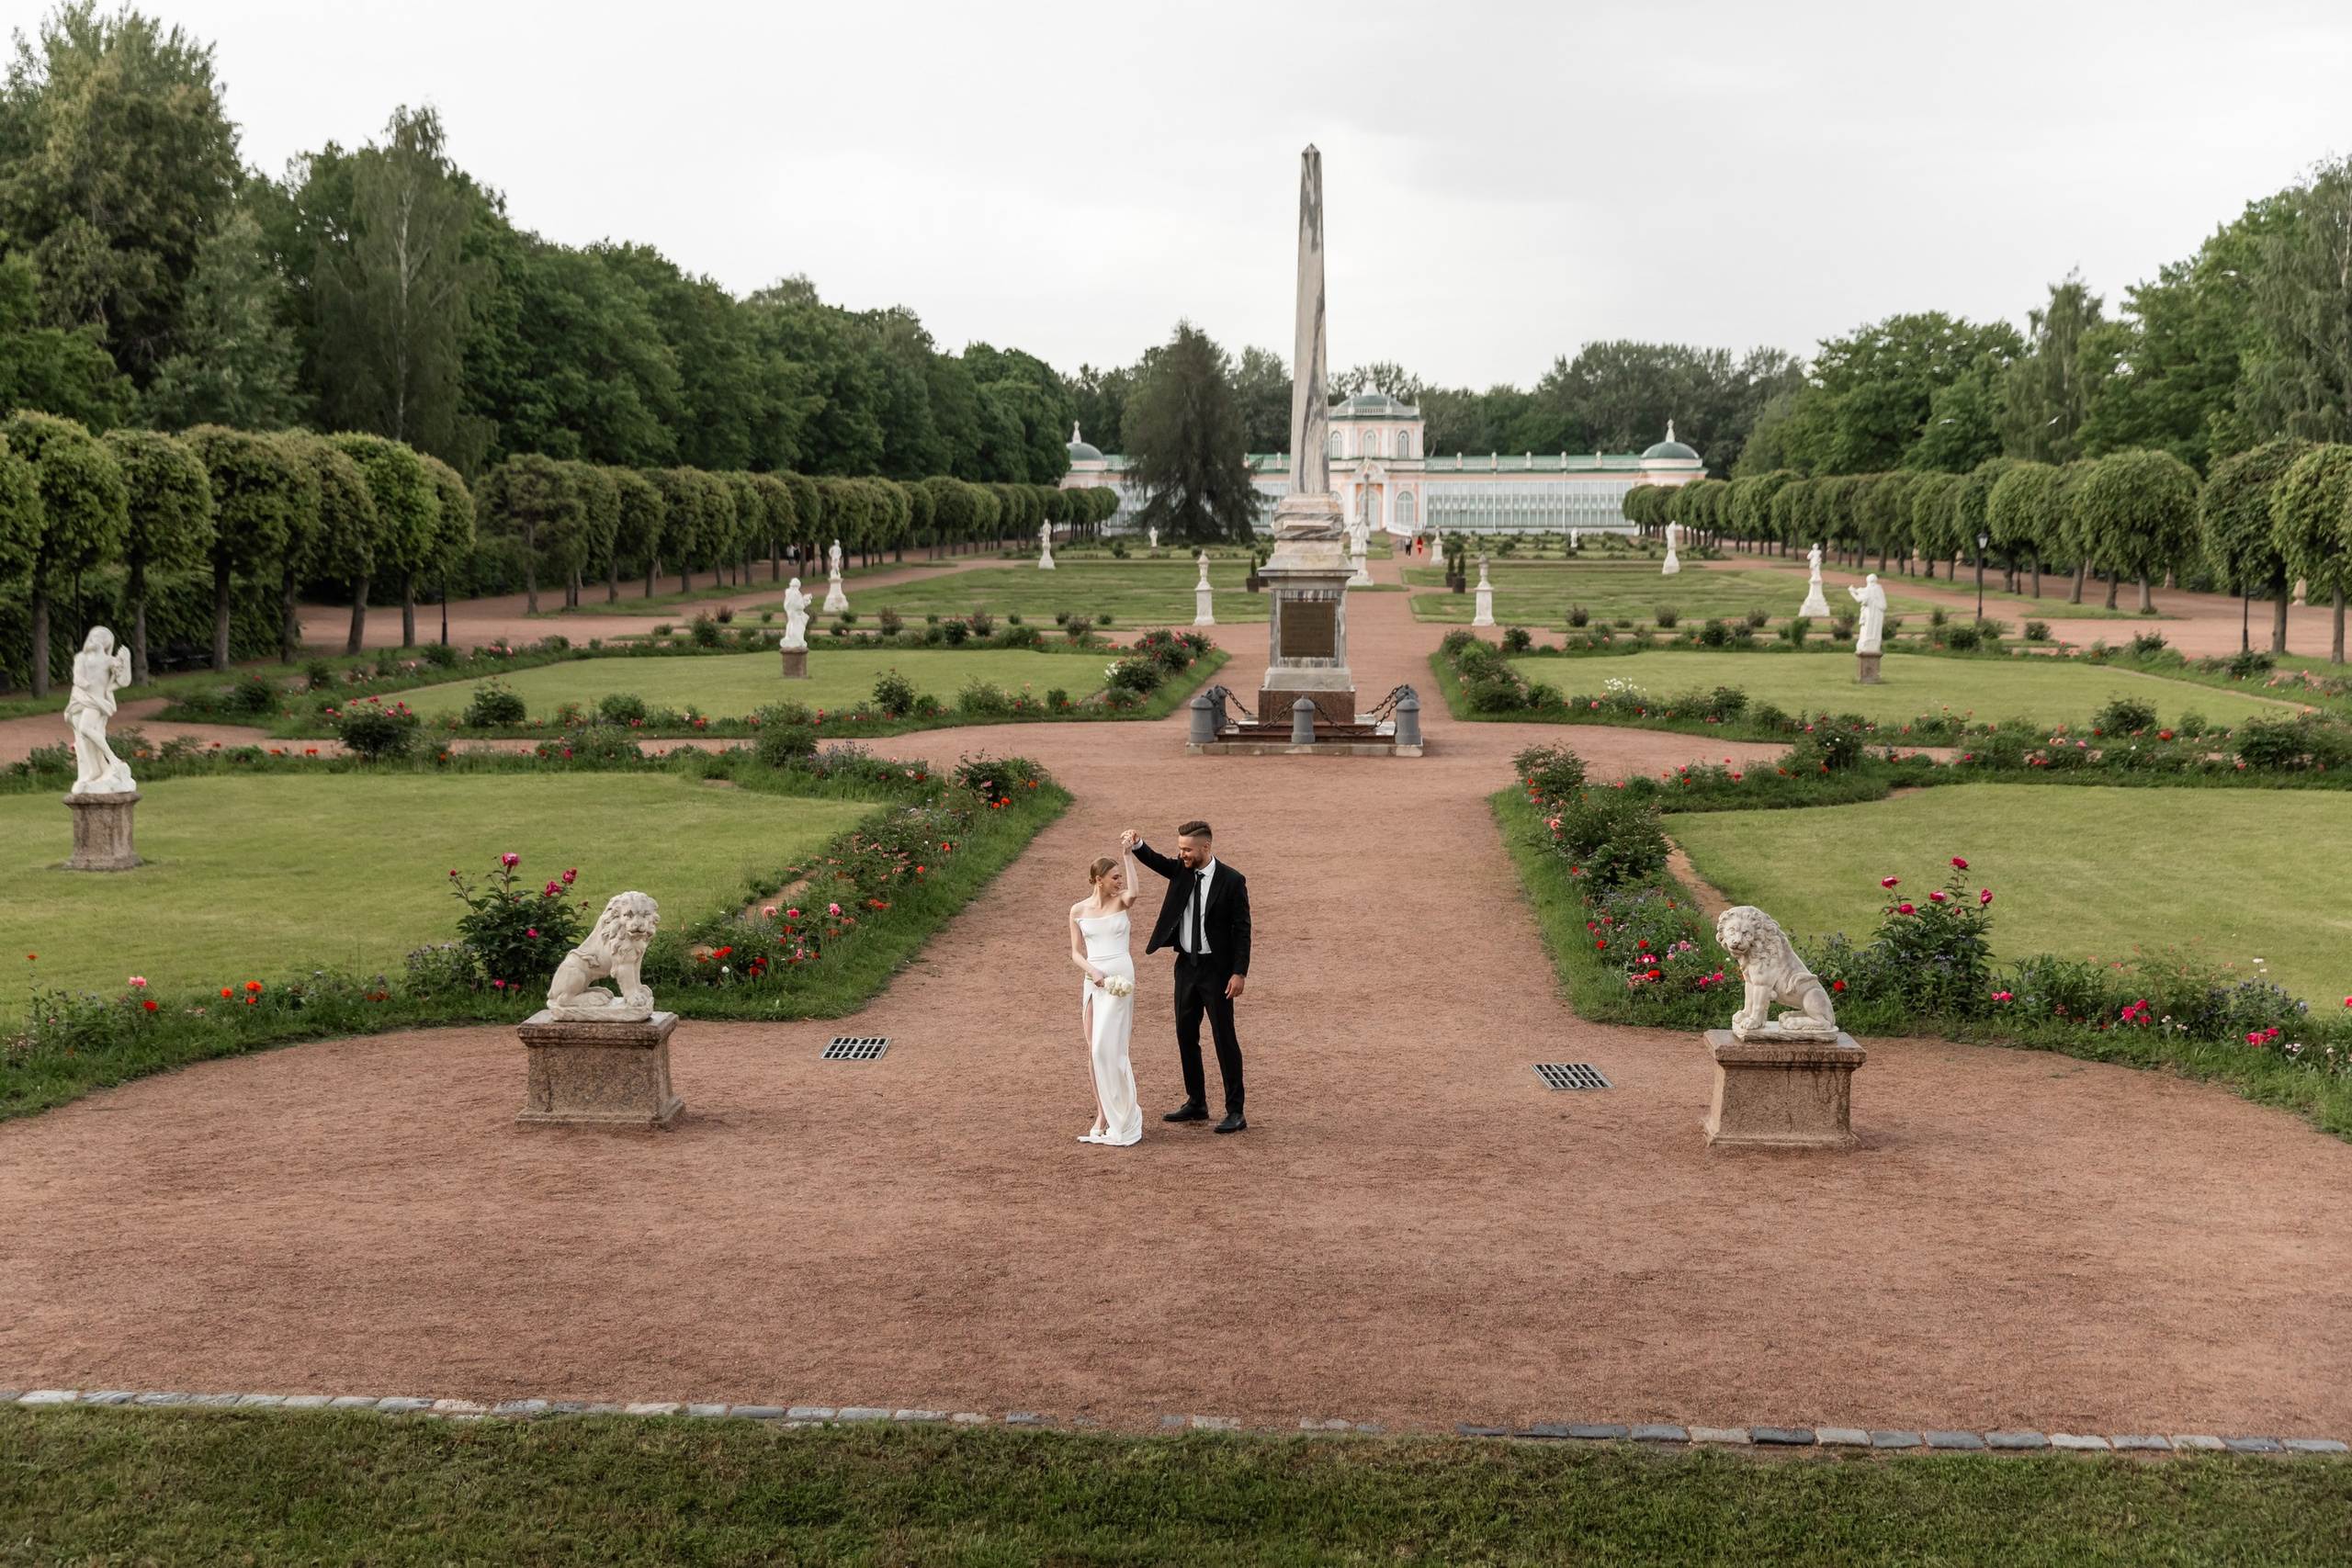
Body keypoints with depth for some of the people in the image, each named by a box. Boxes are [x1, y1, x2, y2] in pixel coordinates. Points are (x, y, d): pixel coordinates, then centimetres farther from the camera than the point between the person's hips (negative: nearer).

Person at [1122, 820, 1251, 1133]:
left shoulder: (1232, 881, -13)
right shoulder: (1182, 870, 3)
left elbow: (1242, 929, -11)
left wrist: (1239, 973, -16)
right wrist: (1136, 844, -31)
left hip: (1216, 968, -6)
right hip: (1186, 965, 6)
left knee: (1224, 1038, -2)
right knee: (1186, 1036, 12)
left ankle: (1235, 1112, 3)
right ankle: (1196, 1104, 25)